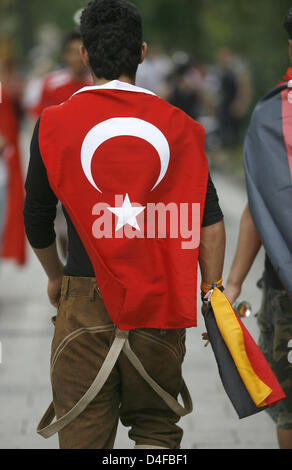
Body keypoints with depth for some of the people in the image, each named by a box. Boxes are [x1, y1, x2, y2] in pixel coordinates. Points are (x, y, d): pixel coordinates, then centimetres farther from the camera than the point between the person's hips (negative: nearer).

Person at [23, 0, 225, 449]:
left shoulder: (55, 125, -2)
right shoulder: (177, 125, 0)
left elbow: (36, 219, 8)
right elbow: (210, 225, -1)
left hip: (86, 304, -1)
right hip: (161, 305, 1)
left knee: (84, 436, 4)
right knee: (157, 426, 16)